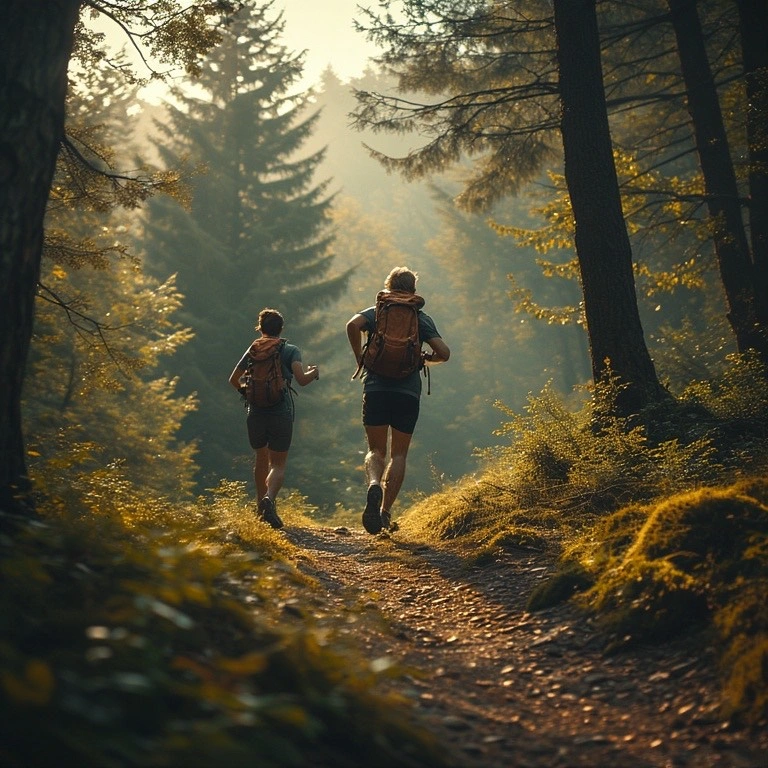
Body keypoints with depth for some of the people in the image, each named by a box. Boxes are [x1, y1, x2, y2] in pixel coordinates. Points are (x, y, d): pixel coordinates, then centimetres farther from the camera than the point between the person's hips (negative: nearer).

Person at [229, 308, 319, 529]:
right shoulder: (291, 351, 0)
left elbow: (234, 380, 10)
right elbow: (302, 379, -13)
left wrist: (244, 388, 31)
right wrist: (314, 372, 9)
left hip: (256, 413, 3)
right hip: (281, 413, -3)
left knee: (261, 460, 22)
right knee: (278, 465, 2)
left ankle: (262, 506, 27)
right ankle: (269, 499, -27)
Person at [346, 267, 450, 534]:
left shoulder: (375, 312, 9)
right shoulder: (421, 318, 9)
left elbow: (353, 325, -13)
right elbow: (443, 352, -1)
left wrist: (359, 357, 0)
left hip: (376, 389, 0)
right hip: (408, 392, 0)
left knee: (376, 450, 8)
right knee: (399, 454, 10)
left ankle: (374, 484, -24)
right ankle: (385, 510, 1)